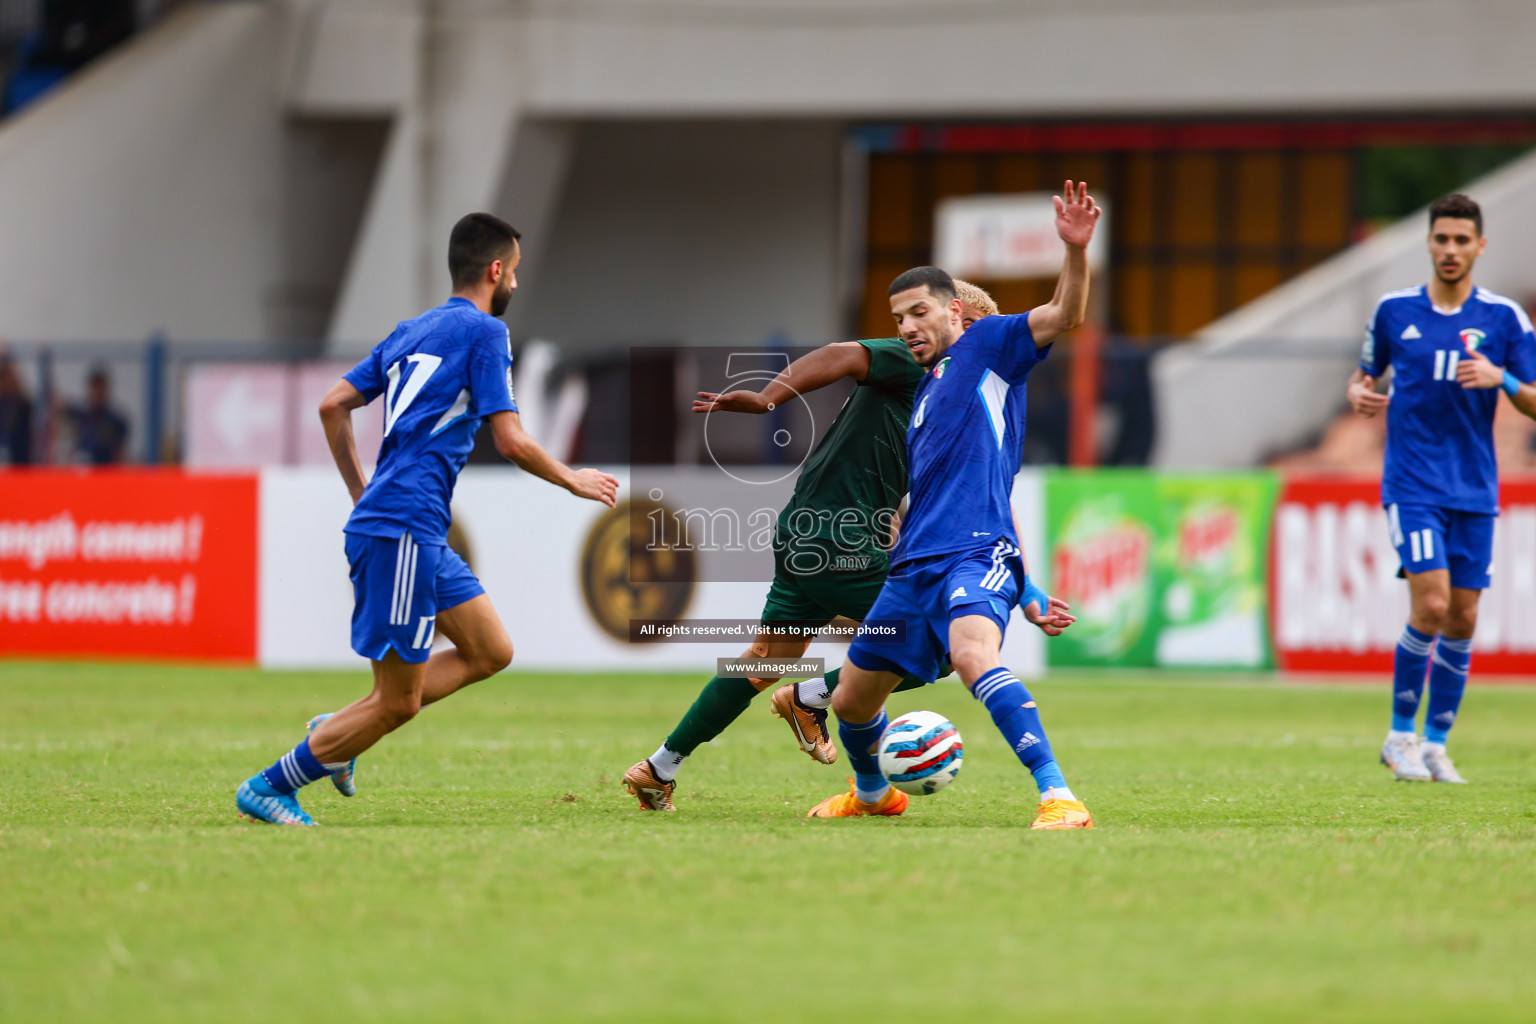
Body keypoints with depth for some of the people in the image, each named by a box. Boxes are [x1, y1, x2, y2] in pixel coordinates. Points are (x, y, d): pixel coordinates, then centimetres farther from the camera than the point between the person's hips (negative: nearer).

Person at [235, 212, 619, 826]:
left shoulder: (411, 331, 18)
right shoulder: (483, 332, -6)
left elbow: (333, 405, 17)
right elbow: (512, 443, -11)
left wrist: (360, 493, 24)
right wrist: (575, 482, 5)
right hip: (402, 532, -9)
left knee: (491, 652, 14)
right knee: (398, 702, -5)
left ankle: (337, 733, 11)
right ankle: (268, 788, 1)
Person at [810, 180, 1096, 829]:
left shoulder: (986, 347, 5)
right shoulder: (923, 395, 26)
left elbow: (1065, 315, -12)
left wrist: (1076, 249, -30)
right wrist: (1025, 587, 23)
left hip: (977, 556, -9)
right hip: (914, 567, 9)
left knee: (973, 654, -37)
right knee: (851, 702, 16)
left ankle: (1060, 799, -42)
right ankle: (872, 794, 47)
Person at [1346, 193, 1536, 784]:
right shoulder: (1394, 310, 3)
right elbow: (1364, 374, 17)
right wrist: (1358, 394, -6)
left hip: (1474, 491, 2)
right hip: (1412, 485, -2)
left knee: (1462, 619, 3)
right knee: (1430, 605, -16)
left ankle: (1436, 743, 16)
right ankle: (1400, 735, -1)